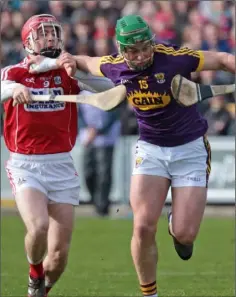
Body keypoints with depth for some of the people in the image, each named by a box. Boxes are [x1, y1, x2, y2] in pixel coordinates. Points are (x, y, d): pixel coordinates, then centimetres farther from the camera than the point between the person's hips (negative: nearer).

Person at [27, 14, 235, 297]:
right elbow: (88, 62, 15)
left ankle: (176, 225, 29)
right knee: (143, 227, -13)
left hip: (190, 149, -3)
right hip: (150, 149, 3)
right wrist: (69, 59, -4)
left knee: (185, 235, -10)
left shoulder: (174, 57, -22)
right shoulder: (114, 67, -8)